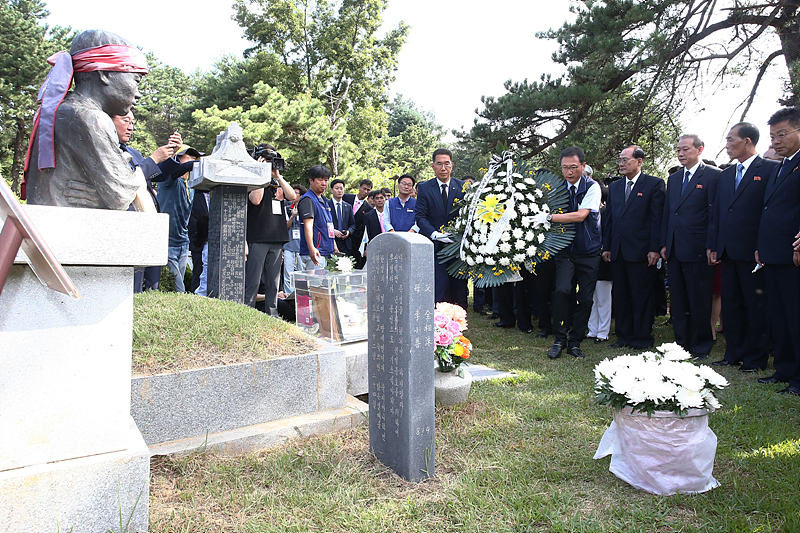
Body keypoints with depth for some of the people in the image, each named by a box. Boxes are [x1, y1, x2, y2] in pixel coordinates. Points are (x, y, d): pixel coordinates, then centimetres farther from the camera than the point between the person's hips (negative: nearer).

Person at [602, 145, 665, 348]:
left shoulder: (655, 184, -1)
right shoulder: (614, 187, 15)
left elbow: (658, 218, -7)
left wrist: (655, 249, -13)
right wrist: (606, 247, 10)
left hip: (641, 251, -5)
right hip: (617, 251, 6)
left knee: (642, 297, 2)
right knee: (620, 295, 10)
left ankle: (642, 337, 13)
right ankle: (624, 336, 21)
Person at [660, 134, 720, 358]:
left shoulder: (713, 175, -4)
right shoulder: (673, 178, 16)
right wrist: (664, 244, 10)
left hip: (697, 249, -6)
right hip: (674, 250, 7)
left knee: (700, 302, 2)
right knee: (677, 300, 12)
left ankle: (701, 346, 15)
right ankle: (682, 342, 23)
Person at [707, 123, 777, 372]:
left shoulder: (770, 169, -4)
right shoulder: (725, 175, 16)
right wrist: (713, 246, 10)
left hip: (753, 253, -7)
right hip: (727, 252, 7)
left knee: (756, 306, 2)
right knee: (730, 305, 11)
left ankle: (756, 358, 13)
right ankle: (734, 353, 21)